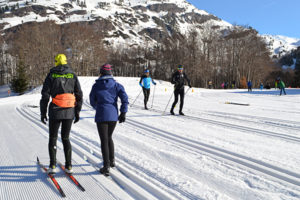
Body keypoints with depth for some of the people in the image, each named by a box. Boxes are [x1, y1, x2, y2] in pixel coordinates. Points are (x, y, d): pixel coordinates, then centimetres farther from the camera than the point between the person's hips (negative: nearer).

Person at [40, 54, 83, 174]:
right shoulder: (72, 75, 6)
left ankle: (53, 166, 6)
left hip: (55, 111, -2)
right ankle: (68, 166, 8)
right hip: (69, 112, 2)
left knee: (53, 138, 12)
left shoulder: (51, 75, 0)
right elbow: (79, 95, 3)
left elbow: (45, 95, -4)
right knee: (65, 138, 13)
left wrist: (43, 113, 2)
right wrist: (77, 112, 9)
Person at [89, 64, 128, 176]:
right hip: (113, 116, 3)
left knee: (104, 141, 2)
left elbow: (92, 101, 10)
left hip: (101, 116, -3)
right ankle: (112, 160, 32)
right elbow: (124, 98, -7)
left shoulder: (96, 86, 1)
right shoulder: (116, 85, 4)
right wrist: (123, 113, -2)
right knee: (109, 137, 23)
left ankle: (106, 167, 1)